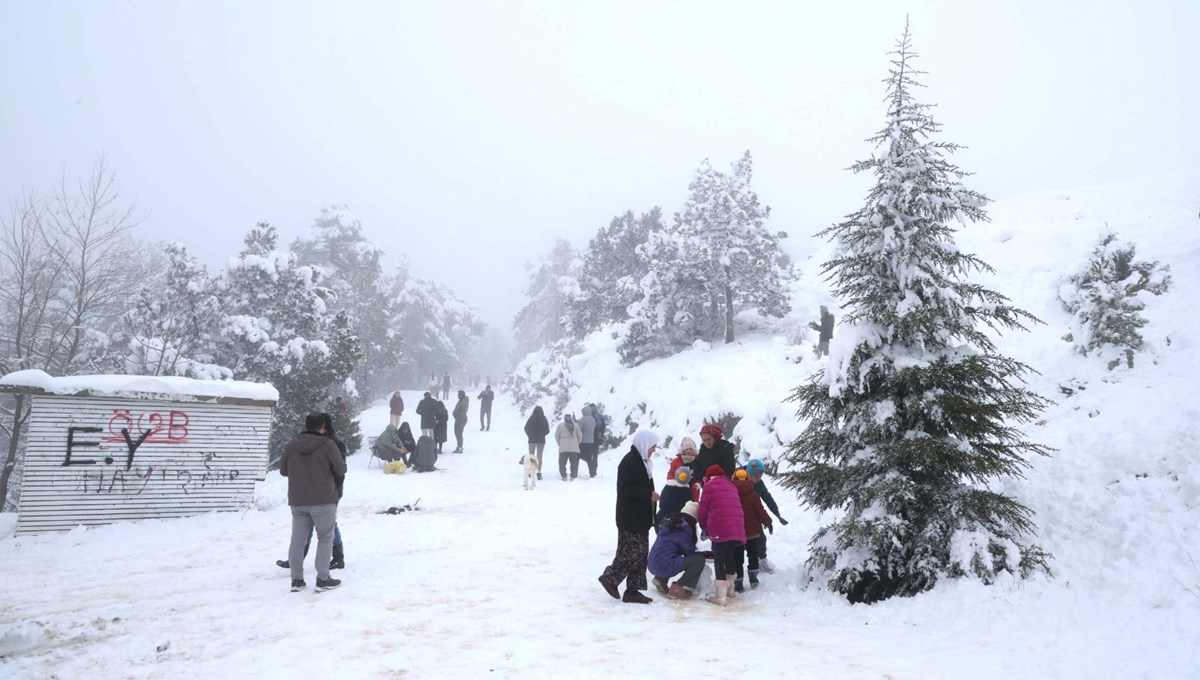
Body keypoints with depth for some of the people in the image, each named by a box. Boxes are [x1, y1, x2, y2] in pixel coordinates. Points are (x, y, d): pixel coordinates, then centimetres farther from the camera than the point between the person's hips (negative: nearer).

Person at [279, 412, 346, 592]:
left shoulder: (291, 445, 3)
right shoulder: (327, 445, -11)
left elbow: (283, 470, 12)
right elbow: (341, 470, -7)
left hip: (297, 501, 4)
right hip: (323, 500, -4)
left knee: (297, 539, 11)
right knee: (325, 539, 5)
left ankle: (297, 579, 13)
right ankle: (323, 579, 5)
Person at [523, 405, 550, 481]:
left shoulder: (531, 419, -5)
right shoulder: (544, 419, -5)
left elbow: (526, 428, -2)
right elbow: (547, 430, -3)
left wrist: (530, 435, 11)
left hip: (532, 440, 0)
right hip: (541, 440, 0)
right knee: (539, 456, 2)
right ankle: (539, 472, -8)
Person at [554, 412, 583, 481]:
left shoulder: (560, 425, 1)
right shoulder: (576, 425, 5)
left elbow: (556, 436, 2)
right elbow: (580, 436, 7)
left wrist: (560, 444, 15)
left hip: (563, 448, -1)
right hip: (574, 448, 1)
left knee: (562, 463, 7)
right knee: (574, 463, 7)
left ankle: (564, 476, 2)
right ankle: (573, 476, 2)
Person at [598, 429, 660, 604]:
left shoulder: (641, 461, 16)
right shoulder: (629, 462, -15)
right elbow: (625, 488, -23)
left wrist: (651, 495, 8)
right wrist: (649, 494, -21)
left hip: (640, 518, 10)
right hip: (630, 518, -10)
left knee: (640, 553, 10)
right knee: (631, 552, -8)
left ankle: (632, 590, 15)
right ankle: (609, 578, 9)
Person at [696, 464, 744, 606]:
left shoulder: (709, 485, 6)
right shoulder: (731, 486, 24)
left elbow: (702, 510, 5)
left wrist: (704, 527, 22)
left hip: (719, 529, -6)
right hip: (737, 529, 6)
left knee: (719, 560, -1)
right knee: (729, 556, 22)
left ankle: (721, 596, -8)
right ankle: (729, 587, 31)